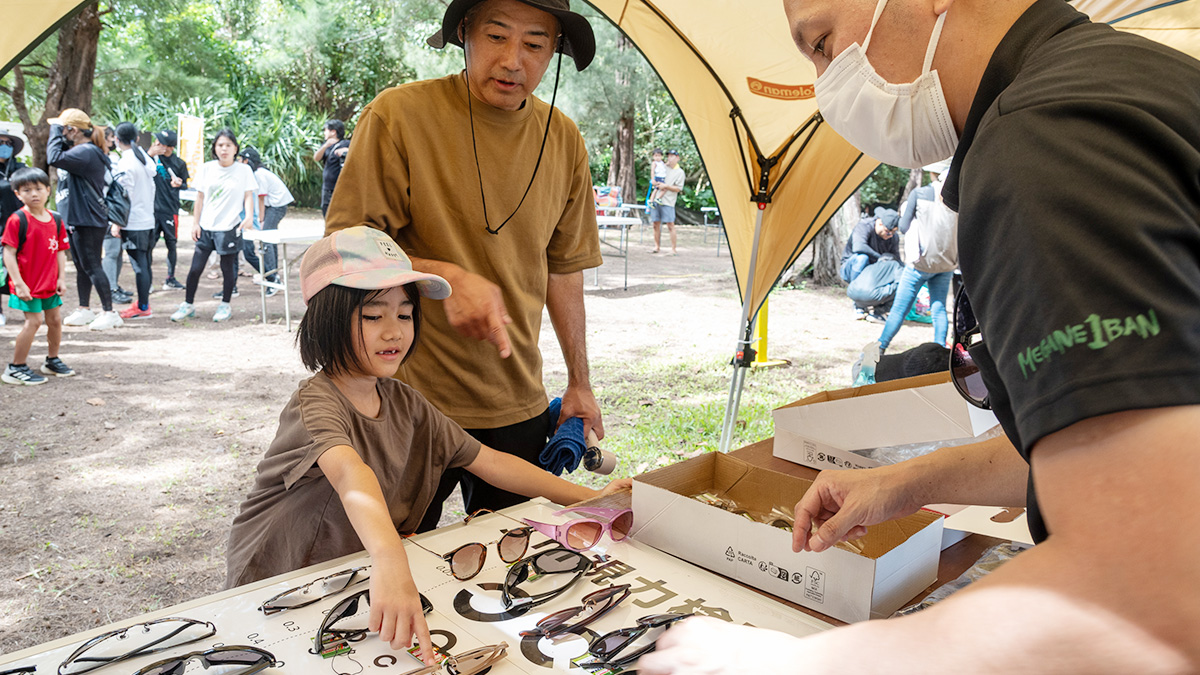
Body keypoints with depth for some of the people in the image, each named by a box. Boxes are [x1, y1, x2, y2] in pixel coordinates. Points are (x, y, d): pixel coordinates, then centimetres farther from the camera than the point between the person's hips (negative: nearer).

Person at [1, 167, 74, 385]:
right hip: (28, 284, -6)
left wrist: (61, 279, 1)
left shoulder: (56, 220, 4)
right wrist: (18, 283, -19)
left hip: (50, 283, 6)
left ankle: (52, 360, 33)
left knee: (55, 319, 13)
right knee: (33, 321, -8)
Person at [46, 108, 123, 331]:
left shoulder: (86, 152, -19)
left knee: (91, 266, -7)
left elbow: (54, 158, -30)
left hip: (88, 221, -11)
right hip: (76, 219, 11)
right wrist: (57, 133, 6)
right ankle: (84, 310, 26)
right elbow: (56, 158, 15)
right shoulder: (80, 151, 15)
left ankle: (109, 312, -1)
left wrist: (55, 130, -17)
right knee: (82, 267, 16)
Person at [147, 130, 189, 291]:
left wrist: (179, 184, -9)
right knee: (149, 243, -1)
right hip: (152, 208, -1)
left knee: (171, 244, 7)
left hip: (170, 209, 1)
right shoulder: (153, 156, 0)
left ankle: (170, 278, 19)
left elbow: (185, 185, 14)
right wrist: (150, 154, -22)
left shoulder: (179, 163, 3)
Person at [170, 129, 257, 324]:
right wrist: (196, 223, 7)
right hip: (206, 227, 3)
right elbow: (200, 197, 10)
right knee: (195, 268, 4)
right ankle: (188, 304, 19)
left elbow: (248, 196, -2)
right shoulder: (207, 168, 6)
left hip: (229, 227, -3)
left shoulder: (243, 170, -1)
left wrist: (248, 216, -20)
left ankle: (225, 305, 21)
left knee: (228, 268, 5)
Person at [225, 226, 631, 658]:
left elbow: (488, 461, 3)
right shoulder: (317, 403, -21)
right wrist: (390, 562, -60)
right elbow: (350, 474, -42)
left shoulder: (405, 404, 1)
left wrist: (589, 497, -3)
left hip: (360, 582, 6)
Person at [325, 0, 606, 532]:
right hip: (409, 403, -3)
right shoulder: (399, 115, -11)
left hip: (519, 408, 4)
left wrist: (580, 383, 14)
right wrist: (447, 277, -26)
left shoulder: (563, 140, 3)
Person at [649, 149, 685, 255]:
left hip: (667, 202, -5)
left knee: (670, 225, -9)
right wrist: (656, 183, 2)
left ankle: (673, 249, -5)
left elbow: (678, 188, -3)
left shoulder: (680, 172, 2)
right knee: (656, 224, 6)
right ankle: (657, 246, 15)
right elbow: (654, 180, 24)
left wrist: (666, 186, -13)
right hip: (656, 200, 5)